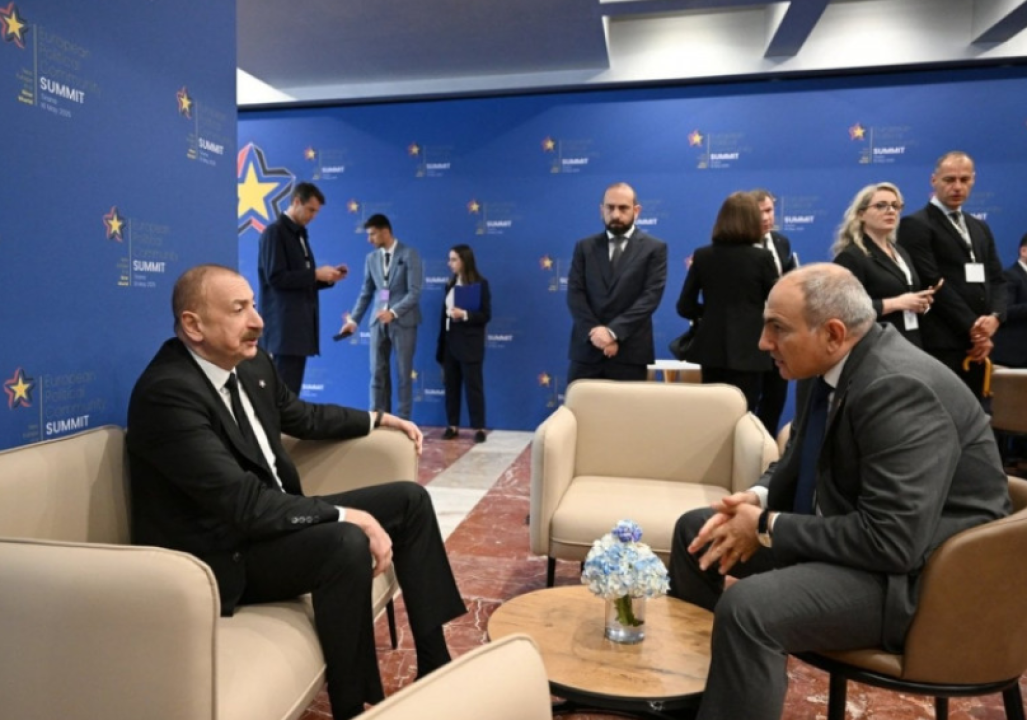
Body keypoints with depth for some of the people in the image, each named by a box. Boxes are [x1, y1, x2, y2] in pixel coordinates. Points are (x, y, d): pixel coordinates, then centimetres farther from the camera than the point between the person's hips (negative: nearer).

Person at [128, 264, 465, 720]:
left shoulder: (253, 366, 2)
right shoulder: (167, 393, -24)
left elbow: (304, 417, 22)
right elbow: (243, 503, -29)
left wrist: (379, 419, 24)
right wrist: (346, 516, -27)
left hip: (270, 517, 9)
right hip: (220, 555, -9)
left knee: (409, 500, 4)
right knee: (347, 544, -34)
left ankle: (435, 664, 10)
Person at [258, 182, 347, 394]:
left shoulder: (300, 234, 19)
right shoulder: (274, 232, -7)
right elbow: (275, 278, -17)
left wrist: (327, 277, 5)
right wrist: (315, 274, -14)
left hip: (300, 323, 9)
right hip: (284, 325, -8)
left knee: (292, 390, 9)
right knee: (284, 390, -9)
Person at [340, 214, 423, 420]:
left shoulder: (409, 254, -5)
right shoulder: (371, 258, 10)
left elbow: (414, 292, -12)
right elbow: (366, 293, 12)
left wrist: (393, 312, -23)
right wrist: (354, 320, 5)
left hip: (403, 322, -4)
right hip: (378, 321, 5)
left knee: (404, 373, 2)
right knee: (378, 373, 4)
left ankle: (403, 421, 10)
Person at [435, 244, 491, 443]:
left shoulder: (480, 284, -6)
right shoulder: (450, 284, 11)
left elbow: (486, 315, -8)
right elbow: (444, 314, 12)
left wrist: (465, 314, -23)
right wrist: (441, 344, 10)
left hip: (470, 344, -6)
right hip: (450, 341, 6)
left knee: (473, 385, -2)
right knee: (451, 384, 7)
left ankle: (479, 427, 5)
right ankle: (452, 426, 16)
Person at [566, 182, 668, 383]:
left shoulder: (654, 248, 5)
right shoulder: (584, 247, 12)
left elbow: (651, 296, -6)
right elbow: (574, 293, 3)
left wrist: (614, 331, -16)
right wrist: (594, 331, -13)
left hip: (629, 352, -2)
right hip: (586, 350, 2)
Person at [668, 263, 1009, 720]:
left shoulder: (899, 390, -27)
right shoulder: (825, 366, -1)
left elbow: (893, 541, -31)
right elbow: (798, 463, 14)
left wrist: (768, 528, -22)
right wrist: (757, 499, -7)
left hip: (917, 571, -9)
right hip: (845, 525, 9)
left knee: (747, 609, -32)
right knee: (695, 529, 11)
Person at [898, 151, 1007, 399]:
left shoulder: (980, 228, 21)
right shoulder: (916, 225, -5)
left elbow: (997, 279, 15)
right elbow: (933, 283, -13)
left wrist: (995, 317, -5)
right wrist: (972, 327, -13)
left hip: (978, 342, 8)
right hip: (942, 344, -7)